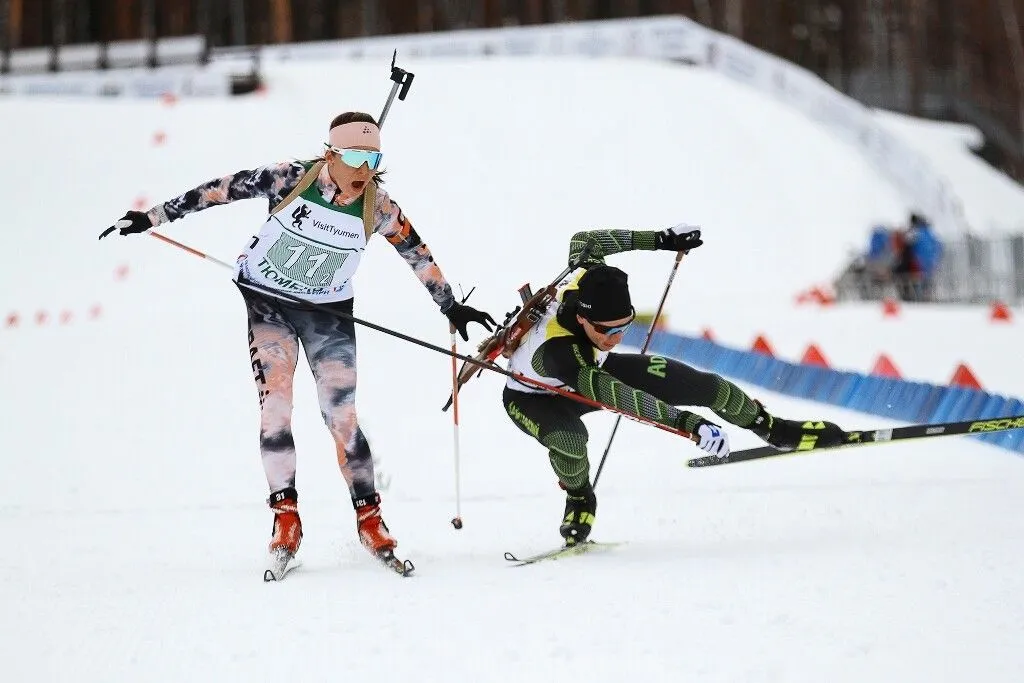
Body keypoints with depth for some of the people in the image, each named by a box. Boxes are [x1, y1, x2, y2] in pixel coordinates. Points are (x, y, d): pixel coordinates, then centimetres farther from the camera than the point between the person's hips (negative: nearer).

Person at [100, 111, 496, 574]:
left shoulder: (377, 207, -14)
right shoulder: (292, 179, -20)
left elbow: (417, 253, 2)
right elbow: (222, 189, -14)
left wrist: (451, 307, 10)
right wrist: (153, 217, -13)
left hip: (329, 311, 1)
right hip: (268, 300, -1)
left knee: (342, 415, -8)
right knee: (275, 402, -14)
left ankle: (369, 517, 4)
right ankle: (285, 515, -7)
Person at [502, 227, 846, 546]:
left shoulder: (588, 279, -32)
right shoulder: (556, 350, -48)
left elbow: (585, 241, -9)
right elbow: (613, 395, -51)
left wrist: (661, 239, -6)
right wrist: (688, 422, -56)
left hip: (592, 368, 6)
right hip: (532, 397, -5)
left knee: (700, 384, -6)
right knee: (570, 438, -41)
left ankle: (772, 428, 23)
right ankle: (579, 497, -4)